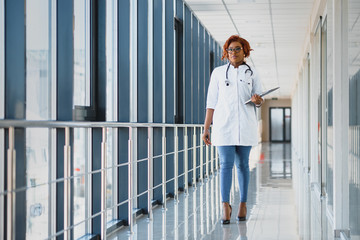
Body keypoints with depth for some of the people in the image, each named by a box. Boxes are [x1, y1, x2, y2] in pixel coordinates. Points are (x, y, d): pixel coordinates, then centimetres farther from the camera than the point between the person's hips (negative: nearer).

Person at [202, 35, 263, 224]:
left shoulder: (252, 74, 10)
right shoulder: (218, 72, 9)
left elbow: (259, 100, 15)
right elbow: (211, 102, 7)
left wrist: (257, 100, -10)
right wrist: (206, 128, 2)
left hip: (245, 124, 1)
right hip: (223, 124, -1)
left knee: (242, 164, 6)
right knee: (225, 164, -8)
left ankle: (243, 204, 16)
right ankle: (225, 206, -9)